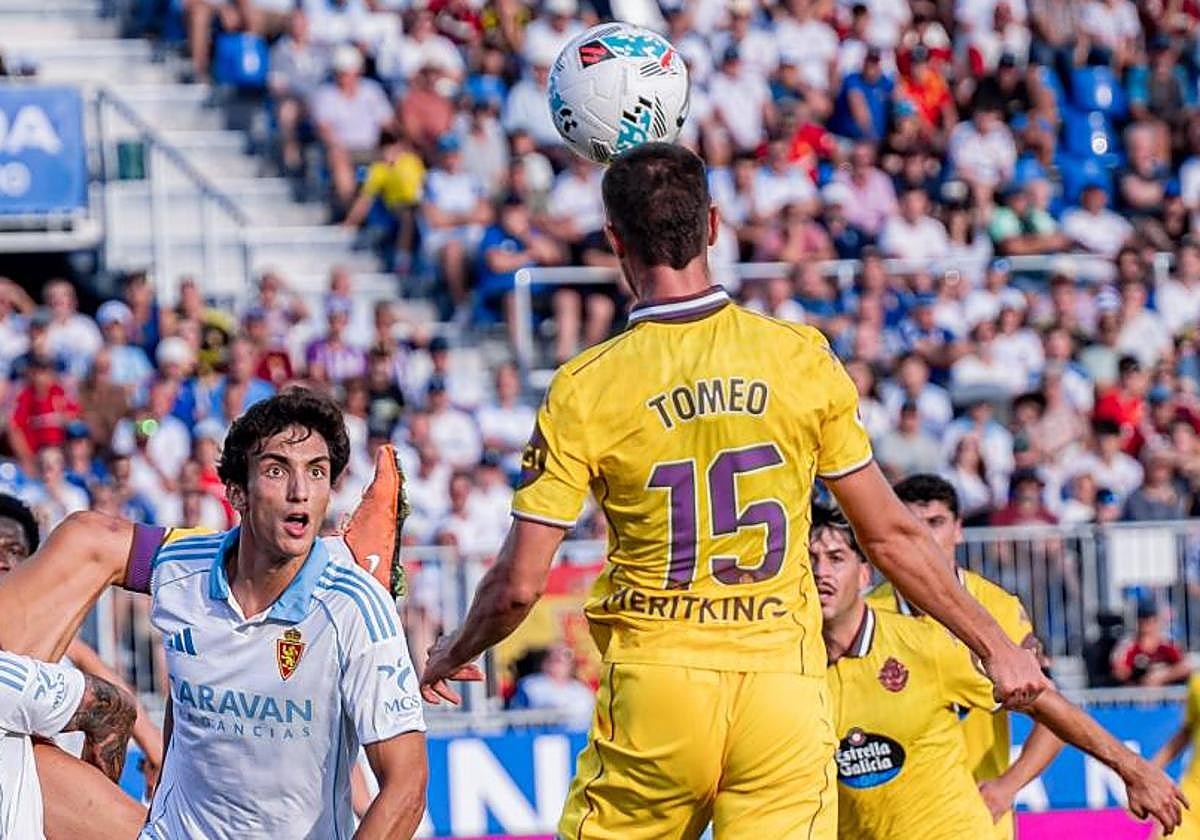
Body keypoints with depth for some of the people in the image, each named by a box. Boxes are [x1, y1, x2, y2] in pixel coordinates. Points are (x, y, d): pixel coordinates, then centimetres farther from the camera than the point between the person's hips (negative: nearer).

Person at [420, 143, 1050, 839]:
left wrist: (452, 655, 17)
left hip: (655, 687, -1)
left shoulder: (586, 389, -5)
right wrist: (994, 644, 16)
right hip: (785, 689, 1)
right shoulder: (801, 358, 0)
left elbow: (519, 585, -4)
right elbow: (892, 535, 5)